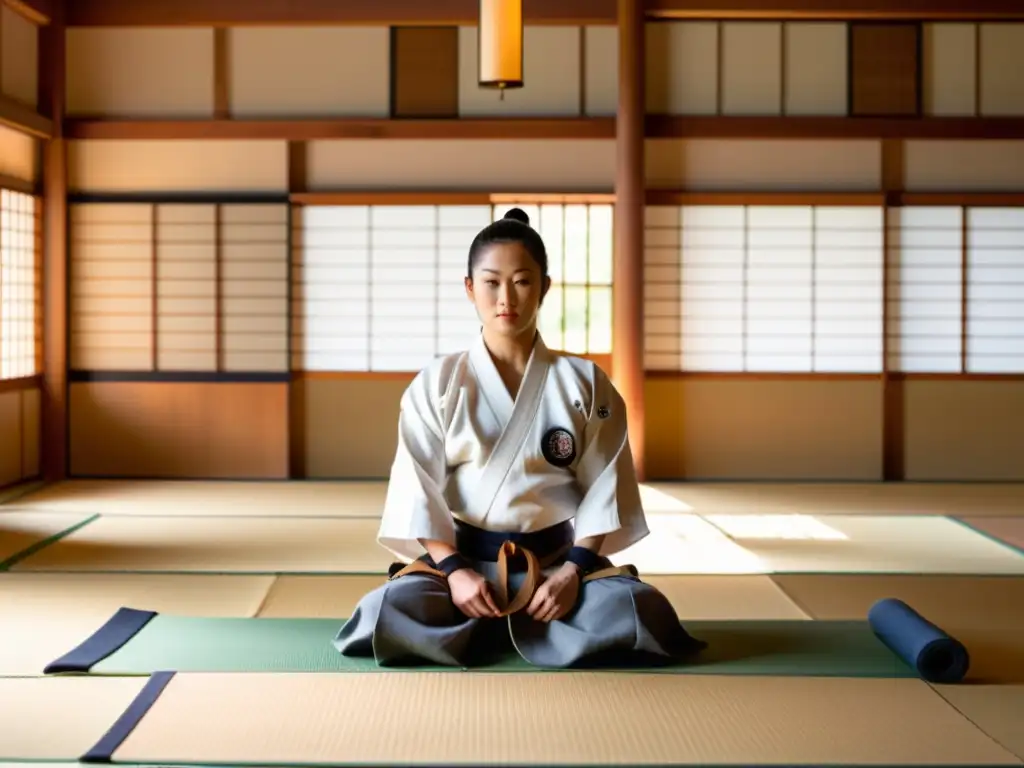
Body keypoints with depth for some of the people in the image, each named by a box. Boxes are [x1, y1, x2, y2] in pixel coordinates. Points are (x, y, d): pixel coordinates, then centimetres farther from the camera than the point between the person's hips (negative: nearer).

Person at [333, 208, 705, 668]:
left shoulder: (585, 384, 2)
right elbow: (418, 489, -3)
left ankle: (499, 625, -1)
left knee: (638, 616, -28)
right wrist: (453, 570, -16)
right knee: (390, 617, -31)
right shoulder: (436, 385, 1)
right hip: (460, 558, -1)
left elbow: (603, 487, -1)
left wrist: (573, 571, -13)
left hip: (558, 560, 1)